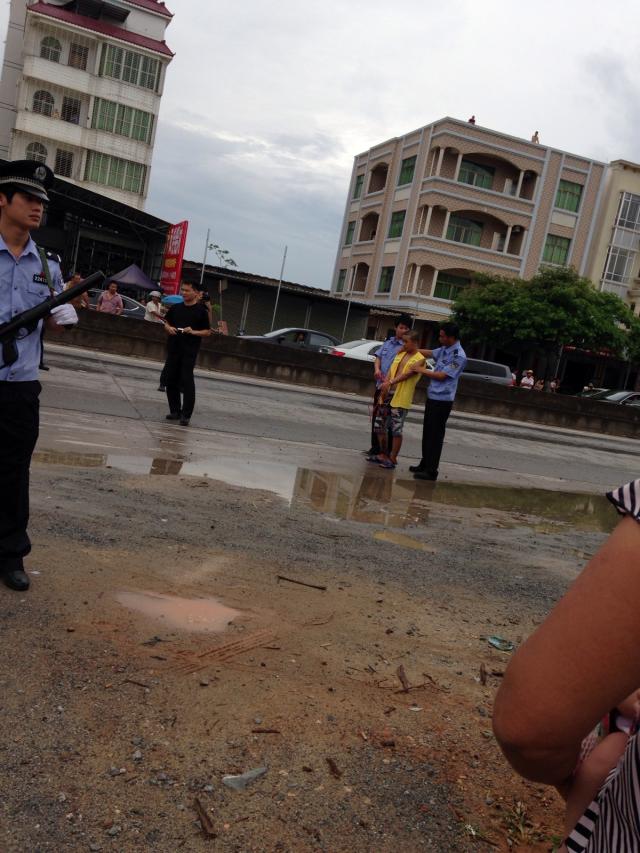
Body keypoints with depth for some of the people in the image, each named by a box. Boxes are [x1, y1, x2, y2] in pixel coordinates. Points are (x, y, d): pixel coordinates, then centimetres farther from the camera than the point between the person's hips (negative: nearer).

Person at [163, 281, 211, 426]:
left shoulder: (201, 311, -2)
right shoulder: (175, 308, 11)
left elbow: (208, 332, -1)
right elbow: (166, 323, 22)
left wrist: (193, 332, -17)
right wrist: (168, 328, -1)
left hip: (189, 352, -5)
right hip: (173, 349, 5)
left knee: (187, 381, -9)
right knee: (171, 380, 7)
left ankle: (186, 415, -4)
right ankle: (175, 411, 20)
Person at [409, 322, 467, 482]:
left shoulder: (459, 356, -18)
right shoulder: (444, 349, 7)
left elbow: (442, 376, -18)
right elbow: (430, 353, 26)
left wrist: (422, 370, -9)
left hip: (442, 400, -9)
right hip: (432, 397, 9)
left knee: (435, 435, -4)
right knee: (427, 433, 15)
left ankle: (431, 471, 1)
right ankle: (425, 464, 27)